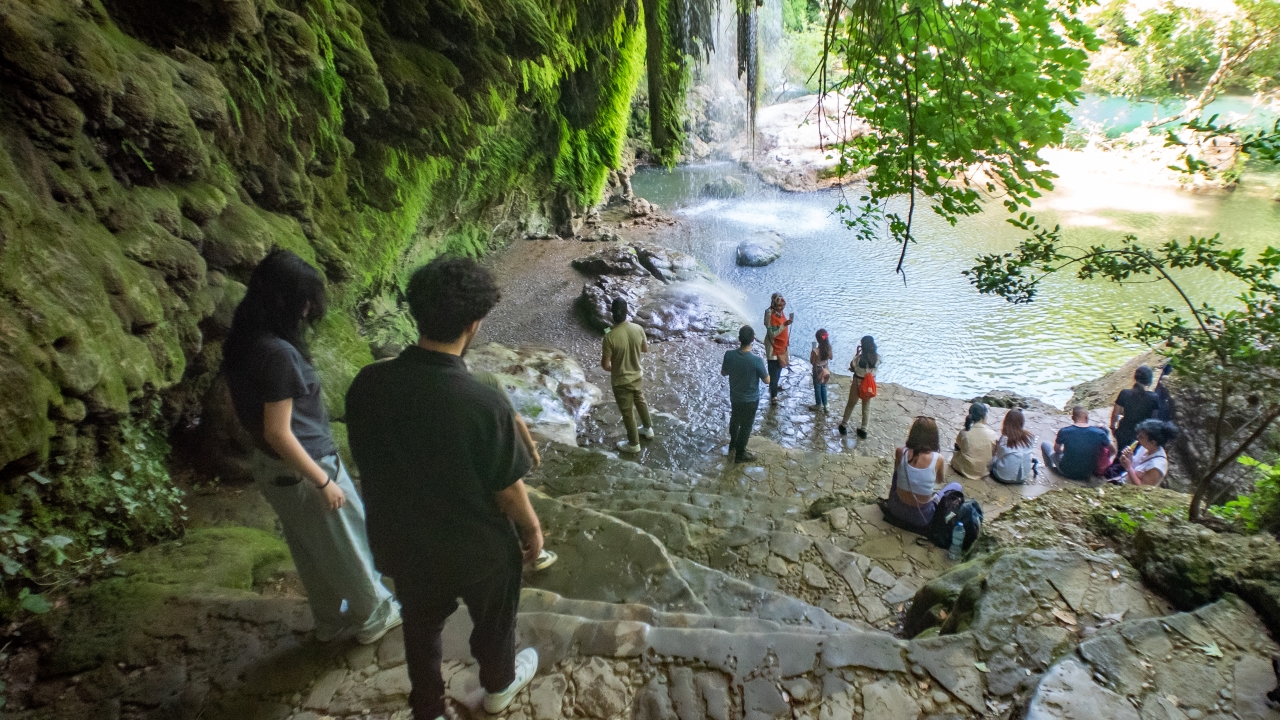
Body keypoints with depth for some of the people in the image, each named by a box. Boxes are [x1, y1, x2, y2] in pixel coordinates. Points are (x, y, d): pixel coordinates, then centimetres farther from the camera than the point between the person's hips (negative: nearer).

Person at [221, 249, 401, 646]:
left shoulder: (240, 343, -2)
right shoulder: (279, 354, -30)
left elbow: (240, 406, 10)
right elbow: (278, 432, -27)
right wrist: (323, 481, -19)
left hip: (268, 466, 9)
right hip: (301, 470, -9)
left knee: (310, 550, 25)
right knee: (347, 544, 14)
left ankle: (331, 620, 44)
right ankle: (374, 615, 35)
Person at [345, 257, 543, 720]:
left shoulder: (367, 384, -19)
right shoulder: (484, 404, -33)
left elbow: (367, 463, -3)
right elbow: (508, 491, -20)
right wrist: (532, 530, 0)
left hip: (402, 543, 3)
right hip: (477, 548, -3)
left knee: (421, 627, 29)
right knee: (492, 621, 27)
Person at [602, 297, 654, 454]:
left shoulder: (610, 337, -29)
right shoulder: (638, 329, -15)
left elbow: (605, 365, -20)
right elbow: (645, 349, 3)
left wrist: (611, 368, 2)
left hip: (621, 380, -5)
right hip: (636, 375, 5)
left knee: (627, 412, 14)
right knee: (640, 401, 30)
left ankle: (633, 444, 31)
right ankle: (648, 429, 50)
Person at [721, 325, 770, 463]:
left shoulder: (729, 355, -19)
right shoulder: (756, 360, -29)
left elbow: (723, 372, -1)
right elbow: (767, 380, -15)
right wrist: (763, 372, 3)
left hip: (734, 397, 4)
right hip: (750, 400, -4)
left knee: (735, 421, 28)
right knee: (746, 426, 16)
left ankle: (733, 446, 47)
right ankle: (740, 454, 32)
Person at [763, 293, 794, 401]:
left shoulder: (781, 313, 0)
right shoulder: (771, 316, -26)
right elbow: (772, 334, -29)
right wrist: (785, 324, -33)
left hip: (782, 346, 9)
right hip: (774, 348, -9)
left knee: (779, 368, 24)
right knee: (773, 371, -2)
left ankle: (774, 387, 44)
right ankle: (773, 395, 5)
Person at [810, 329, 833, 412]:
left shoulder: (815, 351, -31)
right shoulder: (828, 348, -16)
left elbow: (812, 362, -18)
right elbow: (830, 358, 1)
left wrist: (811, 353, -7)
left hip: (818, 371, -5)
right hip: (825, 370, 5)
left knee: (817, 388, 15)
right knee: (824, 387, 22)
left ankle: (818, 405, 30)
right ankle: (825, 404, 30)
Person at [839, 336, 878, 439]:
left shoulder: (859, 358, -26)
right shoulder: (877, 357, -15)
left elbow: (852, 367, -7)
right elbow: (872, 367, 1)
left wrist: (857, 353, -9)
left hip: (858, 383, -3)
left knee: (851, 404, 19)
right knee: (867, 406, 19)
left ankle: (844, 425, 34)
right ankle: (863, 430, 29)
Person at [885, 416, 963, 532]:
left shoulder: (900, 452, -15)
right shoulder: (938, 458, -18)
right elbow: (939, 481, 4)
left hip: (896, 509, 2)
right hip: (922, 517, -2)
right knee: (956, 486, 20)